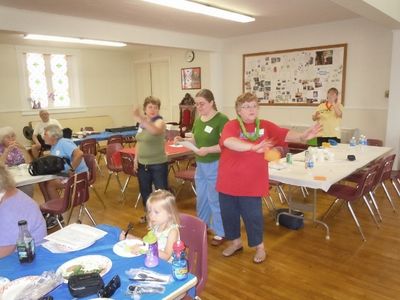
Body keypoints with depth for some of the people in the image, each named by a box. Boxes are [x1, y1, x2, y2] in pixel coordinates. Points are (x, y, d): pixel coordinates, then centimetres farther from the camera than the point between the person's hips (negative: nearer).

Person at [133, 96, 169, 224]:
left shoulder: (160, 122, -15)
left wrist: (141, 119, -54)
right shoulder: (142, 123, 6)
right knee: (144, 191, 19)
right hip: (142, 164, 7)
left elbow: (155, 131, -40)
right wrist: (136, 158, 9)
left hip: (158, 164, -7)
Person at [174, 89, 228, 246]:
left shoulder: (221, 119, -17)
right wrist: (183, 140, -2)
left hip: (215, 165, -7)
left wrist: (208, 150, -32)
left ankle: (220, 232, 22)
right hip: (200, 165, 7)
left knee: (215, 199, 5)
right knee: (201, 198, 20)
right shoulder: (198, 120, 6)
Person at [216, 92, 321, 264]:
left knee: (253, 216, 9)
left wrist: (302, 137, -29)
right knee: (228, 214, 16)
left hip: (251, 183, 0)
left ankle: (259, 246, 33)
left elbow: (284, 134, -9)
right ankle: (235, 241, 41)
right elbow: (228, 141, -32)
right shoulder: (231, 125, -11)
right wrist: (253, 147, -43)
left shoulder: (265, 126, 1)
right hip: (228, 181, 0)